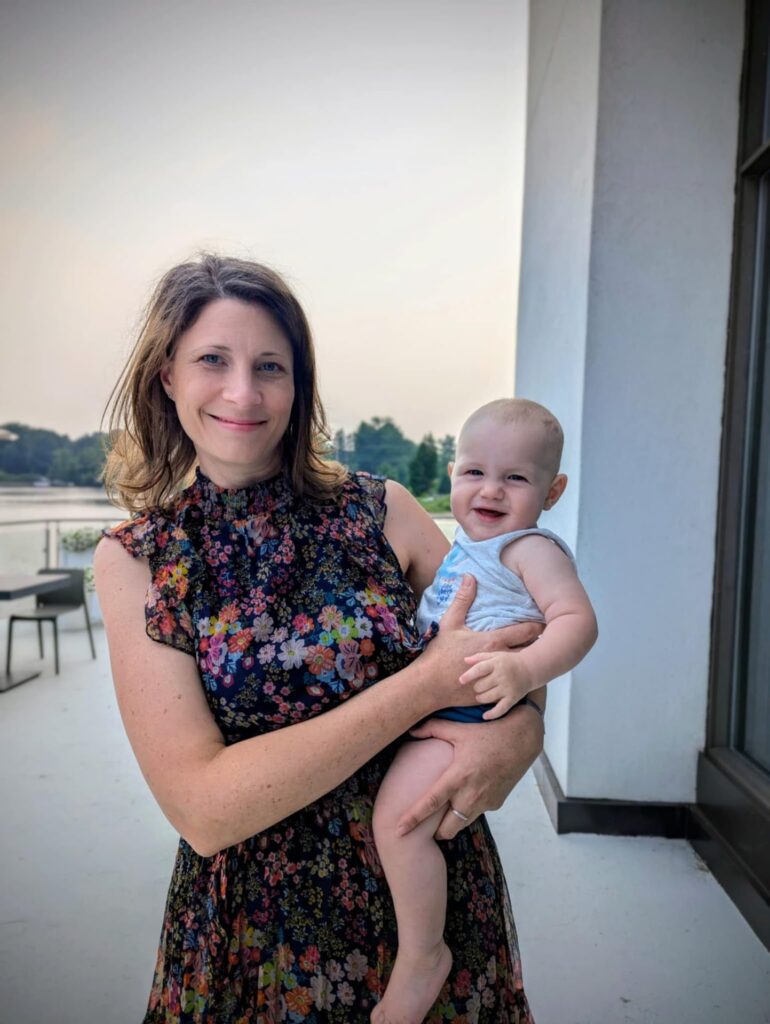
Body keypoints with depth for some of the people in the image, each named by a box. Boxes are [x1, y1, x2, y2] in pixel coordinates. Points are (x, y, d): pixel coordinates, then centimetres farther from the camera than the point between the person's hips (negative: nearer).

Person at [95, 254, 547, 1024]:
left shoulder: (382, 511, -9)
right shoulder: (132, 561, -11)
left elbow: (519, 642, -1)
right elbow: (202, 808, -20)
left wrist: (518, 731, -24)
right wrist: (427, 683, -26)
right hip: (257, 927, 0)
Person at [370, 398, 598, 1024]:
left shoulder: (531, 548, -10)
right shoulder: (466, 547, 16)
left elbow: (577, 619, -22)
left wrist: (525, 668, -37)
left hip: (475, 714, -10)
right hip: (429, 704, 10)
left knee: (398, 812, -25)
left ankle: (422, 956, -2)